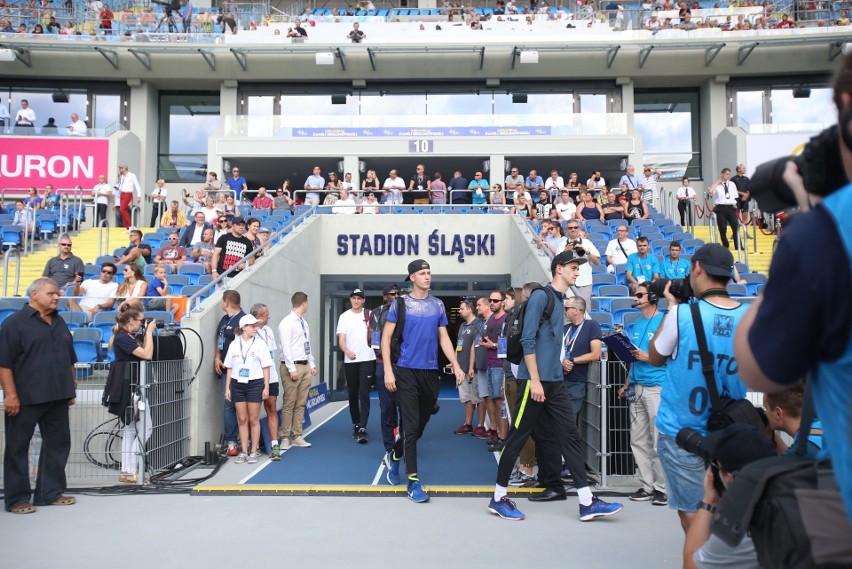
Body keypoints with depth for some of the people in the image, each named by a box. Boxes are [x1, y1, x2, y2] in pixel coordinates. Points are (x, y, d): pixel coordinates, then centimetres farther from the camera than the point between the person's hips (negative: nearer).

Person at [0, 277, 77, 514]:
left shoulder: (59, 323, 13)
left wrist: (70, 388, 16)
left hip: (57, 397, 7)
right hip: (26, 398, -7)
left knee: (58, 443, 11)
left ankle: (51, 493, 22)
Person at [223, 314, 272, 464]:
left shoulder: (260, 344, -1)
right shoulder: (234, 344, 5)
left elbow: (266, 367, -1)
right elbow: (229, 368, 10)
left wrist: (266, 387, -5)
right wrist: (227, 388, 6)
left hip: (255, 384, -2)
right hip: (237, 384, 2)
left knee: (254, 420, 3)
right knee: (242, 420, 7)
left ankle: (254, 452, 11)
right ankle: (243, 452, 14)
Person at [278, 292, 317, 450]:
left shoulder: (304, 323, 15)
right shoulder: (287, 323, -9)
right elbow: (286, 347, -15)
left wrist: (312, 364, 13)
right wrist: (292, 369, -18)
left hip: (305, 367, 8)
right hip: (292, 366, -8)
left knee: (301, 404, 9)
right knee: (289, 404, -5)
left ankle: (297, 436, 14)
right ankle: (285, 438, 3)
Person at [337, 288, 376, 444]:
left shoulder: (370, 315, 3)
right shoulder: (344, 317, 3)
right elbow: (341, 339, -6)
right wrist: (347, 351, -26)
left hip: (367, 359, -2)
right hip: (350, 361, 2)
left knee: (364, 395, -9)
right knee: (353, 395, 11)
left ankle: (362, 429, -11)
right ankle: (356, 425, 26)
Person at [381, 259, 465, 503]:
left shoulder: (438, 305, 9)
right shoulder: (400, 304, -2)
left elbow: (444, 338, 11)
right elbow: (386, 337, -2)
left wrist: (456, 365, 0)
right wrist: (388, 370, -9)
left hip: (431, 373, 4)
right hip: (407, 371, -4)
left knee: (421, 423, 13)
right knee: (411, 425, -5)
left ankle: (394, 456, 38)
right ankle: (413, 480, 3)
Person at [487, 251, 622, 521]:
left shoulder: (559, 299, 16)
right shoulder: (541, 295, -10)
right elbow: (528, 340, -17)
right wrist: (535, 380, -20)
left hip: (556, 382, 9)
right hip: (535, 380, -9)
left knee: (570, 436, 5)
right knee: (518, 437, 0)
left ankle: (587, 502, 9)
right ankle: (498, 498, 13)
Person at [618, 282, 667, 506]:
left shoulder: (664, 321, -5)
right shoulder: (636, 324, 17)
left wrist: (649, 357, -16)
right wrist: (626, 385, 17)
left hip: (657, 387, -8)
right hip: (636, 388, 8)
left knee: (659, 442, -5)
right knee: (638, 441, 9)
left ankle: (663, 488, 6)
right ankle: (647, 486, 18)